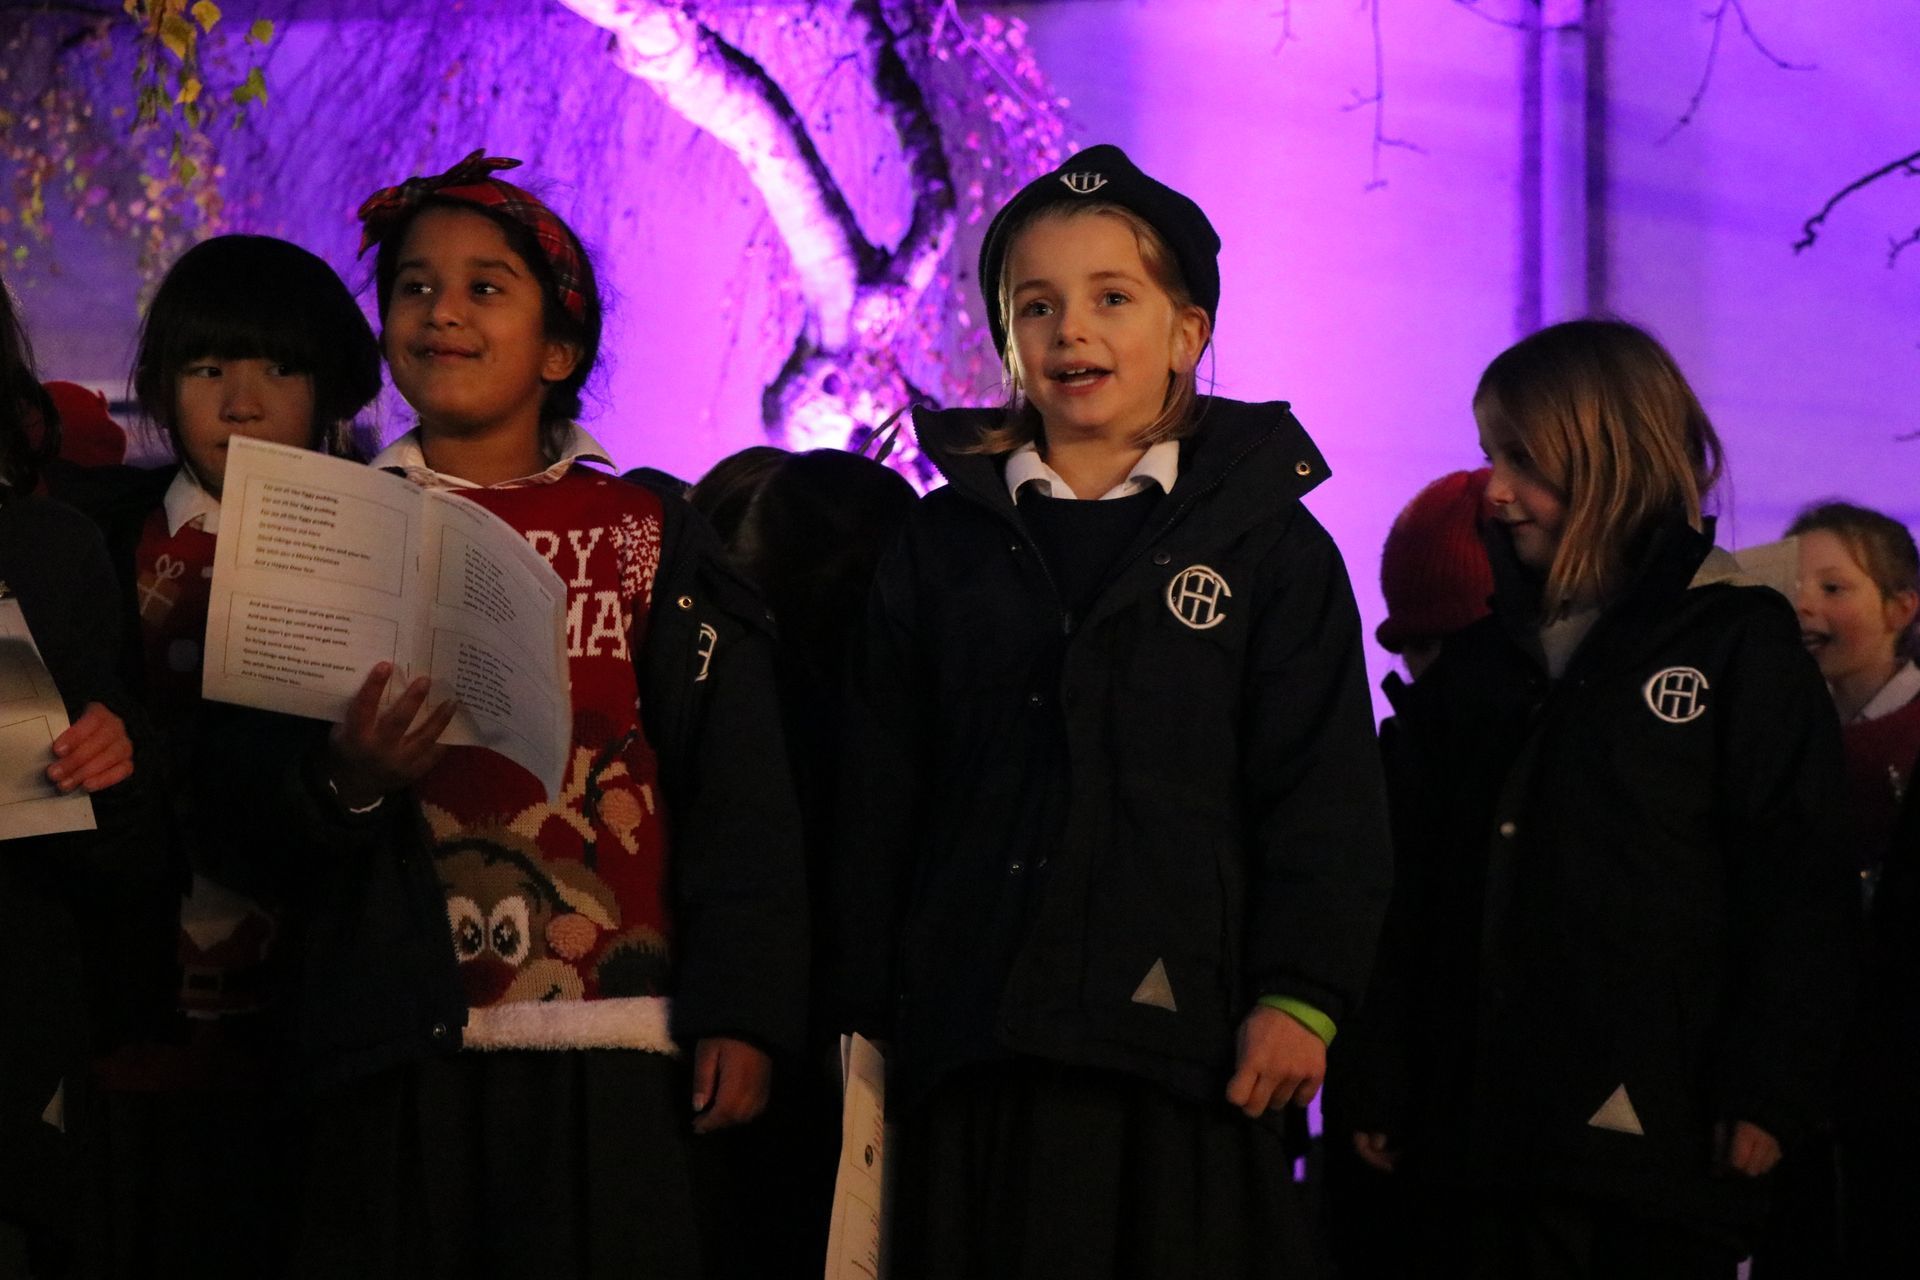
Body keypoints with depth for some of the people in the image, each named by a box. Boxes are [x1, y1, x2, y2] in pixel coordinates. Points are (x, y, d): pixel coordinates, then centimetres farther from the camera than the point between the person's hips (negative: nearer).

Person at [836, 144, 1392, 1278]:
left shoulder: (1268, 542, 5)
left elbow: (1325, 791, 0)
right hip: (974, 1055, 2)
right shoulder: (942, 546, 12)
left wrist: (1300, 994, -8)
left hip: (1185, 1037, -2)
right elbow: (879, 801, 12)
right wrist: (864, 1014, 7)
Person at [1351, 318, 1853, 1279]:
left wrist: (1765, 1093, -11)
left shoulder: (1738, 641, 1)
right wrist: (1379, 1080, 8)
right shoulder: (1473, 666, 15)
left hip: (1660, 1138, -4)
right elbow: (1412, 885, 13)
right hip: (1481, 1134, 4)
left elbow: (1790, 882, -5)